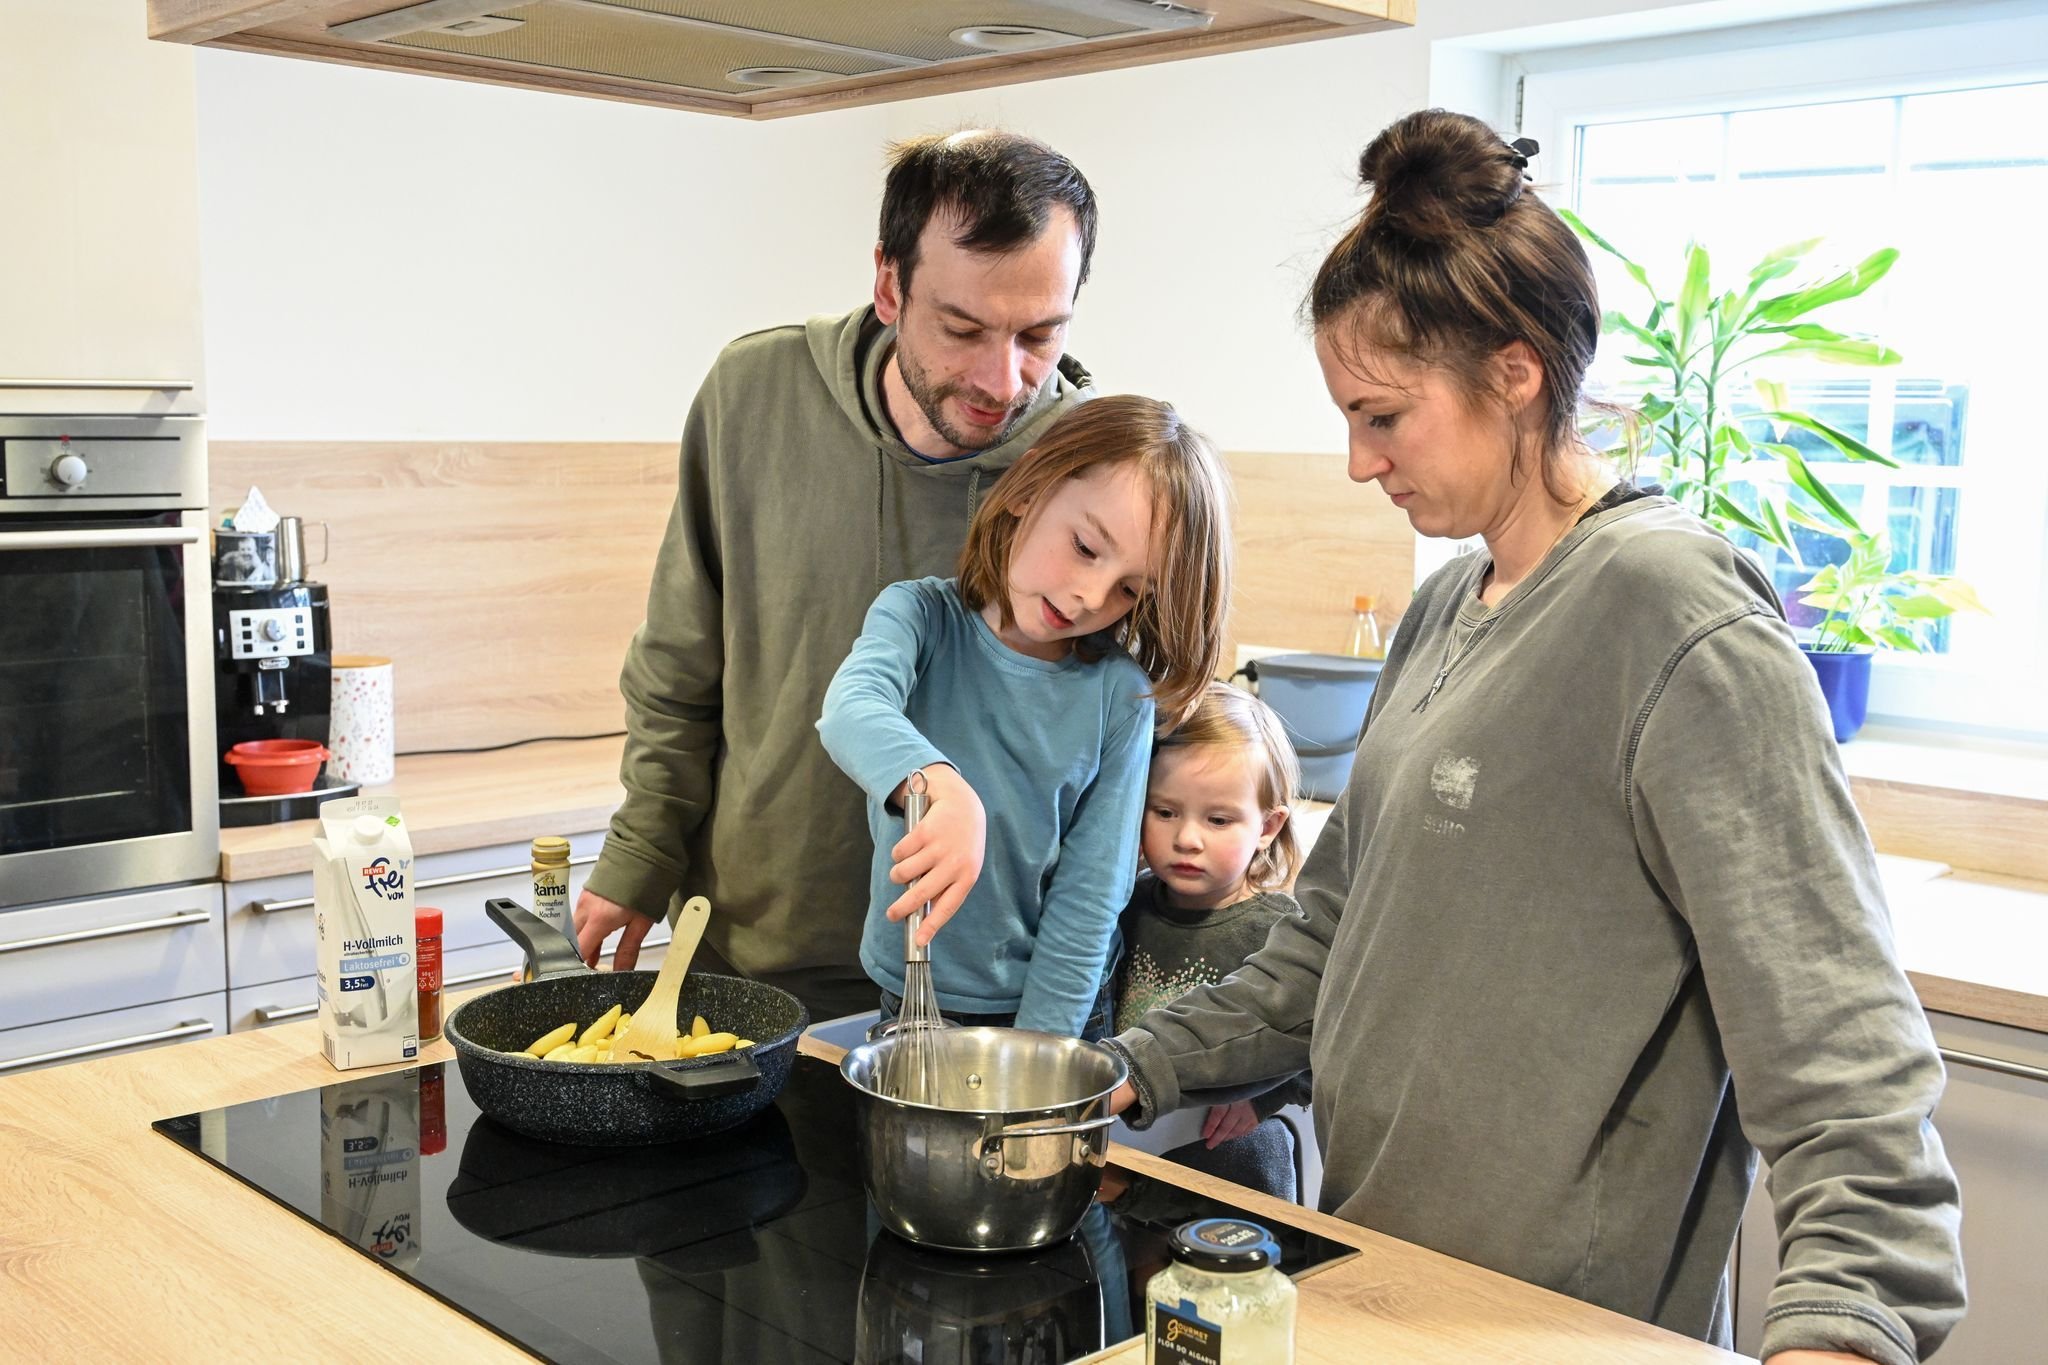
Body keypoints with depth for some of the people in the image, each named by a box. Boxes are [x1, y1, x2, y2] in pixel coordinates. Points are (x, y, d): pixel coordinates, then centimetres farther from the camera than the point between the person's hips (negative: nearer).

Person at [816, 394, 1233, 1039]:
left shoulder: (1120, 696, -9)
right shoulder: (922, 616, -9)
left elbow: (1088, 901, -9)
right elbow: (853, 709, -30)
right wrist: (943, 789, -50)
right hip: (909, 1004, 0)